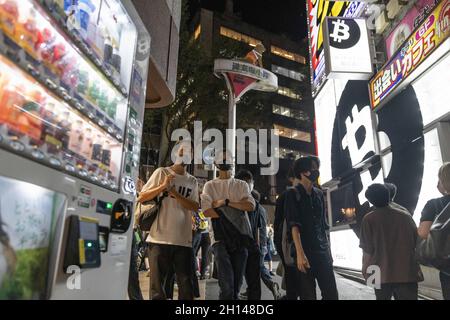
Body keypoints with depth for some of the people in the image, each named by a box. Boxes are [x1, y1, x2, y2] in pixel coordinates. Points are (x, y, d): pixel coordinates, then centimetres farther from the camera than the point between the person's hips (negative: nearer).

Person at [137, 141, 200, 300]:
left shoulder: (193, 182, 12)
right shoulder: (162, 172, 3)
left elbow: (195, 207, -1)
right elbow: (141, 198, 0)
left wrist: (175, 193, -11)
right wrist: (163, 186, -13)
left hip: (183, 240, 3)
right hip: (160, 238, -3)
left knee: (186, 284, 9)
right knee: (157, 284, 5)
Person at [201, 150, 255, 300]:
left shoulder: (241, 185, 12)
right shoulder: (210, 185, 6)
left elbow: (251, 206, -5)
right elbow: (207, 211, -8)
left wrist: (226, 202, -11)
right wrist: (237, 210, -9)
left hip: (240, 238, 3)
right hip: (220, 238, -2)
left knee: (237, 283, 9)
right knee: (226, 285, -10)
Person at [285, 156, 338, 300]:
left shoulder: (319, 194, 13)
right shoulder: (293, 194, -4)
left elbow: (323, 225, 16)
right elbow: (293, 225, -13)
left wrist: (328, 250, 14)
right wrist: (300, 253, -21)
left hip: (322, 251, 5)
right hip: (305, 252, -5)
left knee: (332, 294, 3)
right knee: (308, 295, 0)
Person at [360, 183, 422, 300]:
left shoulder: (369, 219, -7)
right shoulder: (406, 216, 3)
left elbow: (367, 250, -8)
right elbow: (417, 243, 11)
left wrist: (365, 270, 7)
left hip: (382, 274, -2)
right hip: (408, 273, 2)